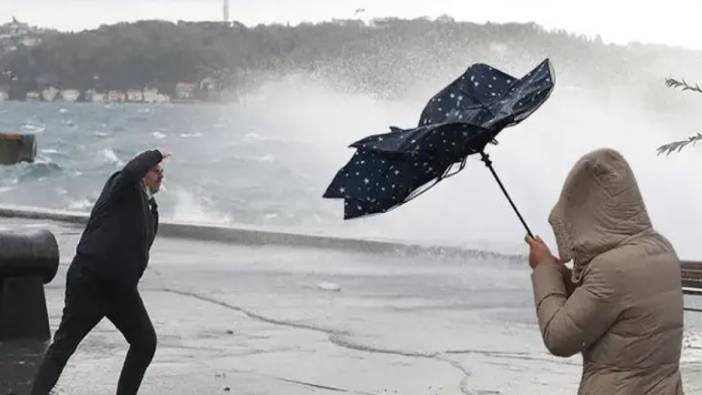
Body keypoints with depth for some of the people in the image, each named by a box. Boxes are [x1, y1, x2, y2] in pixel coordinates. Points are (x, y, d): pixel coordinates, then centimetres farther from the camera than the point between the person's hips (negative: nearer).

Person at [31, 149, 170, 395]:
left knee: (146, 343, 9)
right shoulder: (124, 189, -7)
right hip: (89, 280, -8)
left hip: (122, 287, 8)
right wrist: (156, 155, -16)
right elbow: (131, 171, -32)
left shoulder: (151, 210, 14)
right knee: (64, 344, -6)